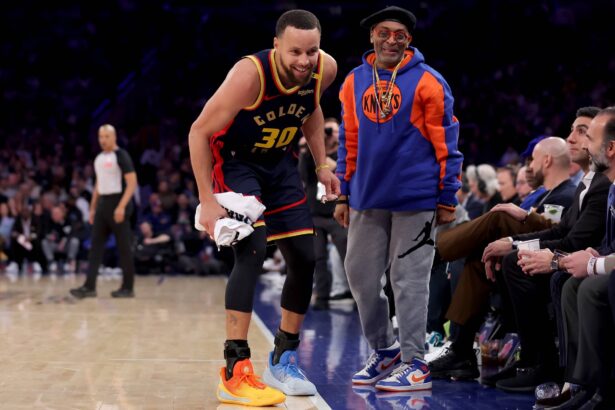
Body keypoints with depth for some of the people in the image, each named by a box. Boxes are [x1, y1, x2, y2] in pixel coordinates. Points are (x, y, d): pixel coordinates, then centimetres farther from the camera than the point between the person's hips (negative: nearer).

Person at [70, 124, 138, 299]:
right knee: (96, 245, 2)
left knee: (124, 247, -2)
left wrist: (121, 206, -24)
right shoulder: (99, 158, 14)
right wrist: (93, 208, 18)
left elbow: (132, 183, -16)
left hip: (118, 202, -8)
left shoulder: (121, 156, -10)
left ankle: (128, 288, 5)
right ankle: (89, 286, 1)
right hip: (103, 203, 8)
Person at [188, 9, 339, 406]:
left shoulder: (325, 69, -16)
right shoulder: (250, 75, -33)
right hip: (234, 161, -6)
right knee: (252, 252, -23)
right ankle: (235, 373, -22)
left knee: (305, 259, 5)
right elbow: (199, 131, -26)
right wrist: (207, 200, -28)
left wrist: (322, 165, 4)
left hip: (280, 163, 7)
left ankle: (284, 361, 22)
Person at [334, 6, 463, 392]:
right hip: (367, 200, 5)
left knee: (409, 281, -3)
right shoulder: (355, 82, 9)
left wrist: (448, 200, -6)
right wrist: (344, 195, 14)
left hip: (415, 199, -5)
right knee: (361, 276, 8)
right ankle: (384, 352, 24)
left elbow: (446, 143, -4)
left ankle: (415, 364, 6)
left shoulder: (428, 81, -5)